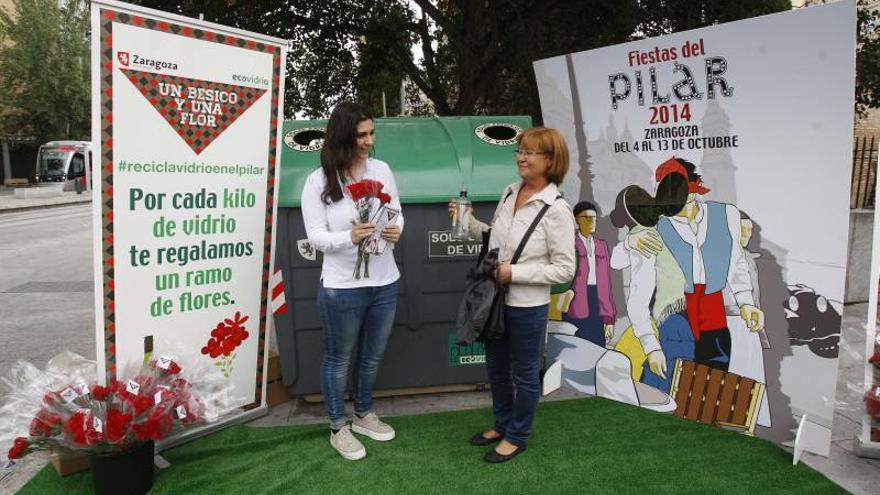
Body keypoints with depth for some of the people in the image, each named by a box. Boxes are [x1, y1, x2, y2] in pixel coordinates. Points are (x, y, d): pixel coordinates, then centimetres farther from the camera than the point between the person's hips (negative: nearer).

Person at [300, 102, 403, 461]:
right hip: (342, 287, -4)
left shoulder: (382, 170, 0)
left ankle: (363, 415, 44)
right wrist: (350, 237, -29)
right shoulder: (319, 181, -11)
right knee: (338, 359, 13)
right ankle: (338, 428, 32)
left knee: (372, 356, 21)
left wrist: (396, 230, -14)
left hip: (385, 283, 5)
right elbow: (316, 237, -12)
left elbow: (397, 214, 9)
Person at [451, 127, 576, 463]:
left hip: (527, 306, -7)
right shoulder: (509, 193, 1)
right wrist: (469, 222, -1)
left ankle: (517, 437, 33)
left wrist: (515, 273, -22)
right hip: (495, 300, 7)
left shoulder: (556, 209, -19)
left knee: (523, 373, 13)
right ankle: (502, 425, 43)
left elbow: (565, 269, -17)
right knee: (496, 369, 21)